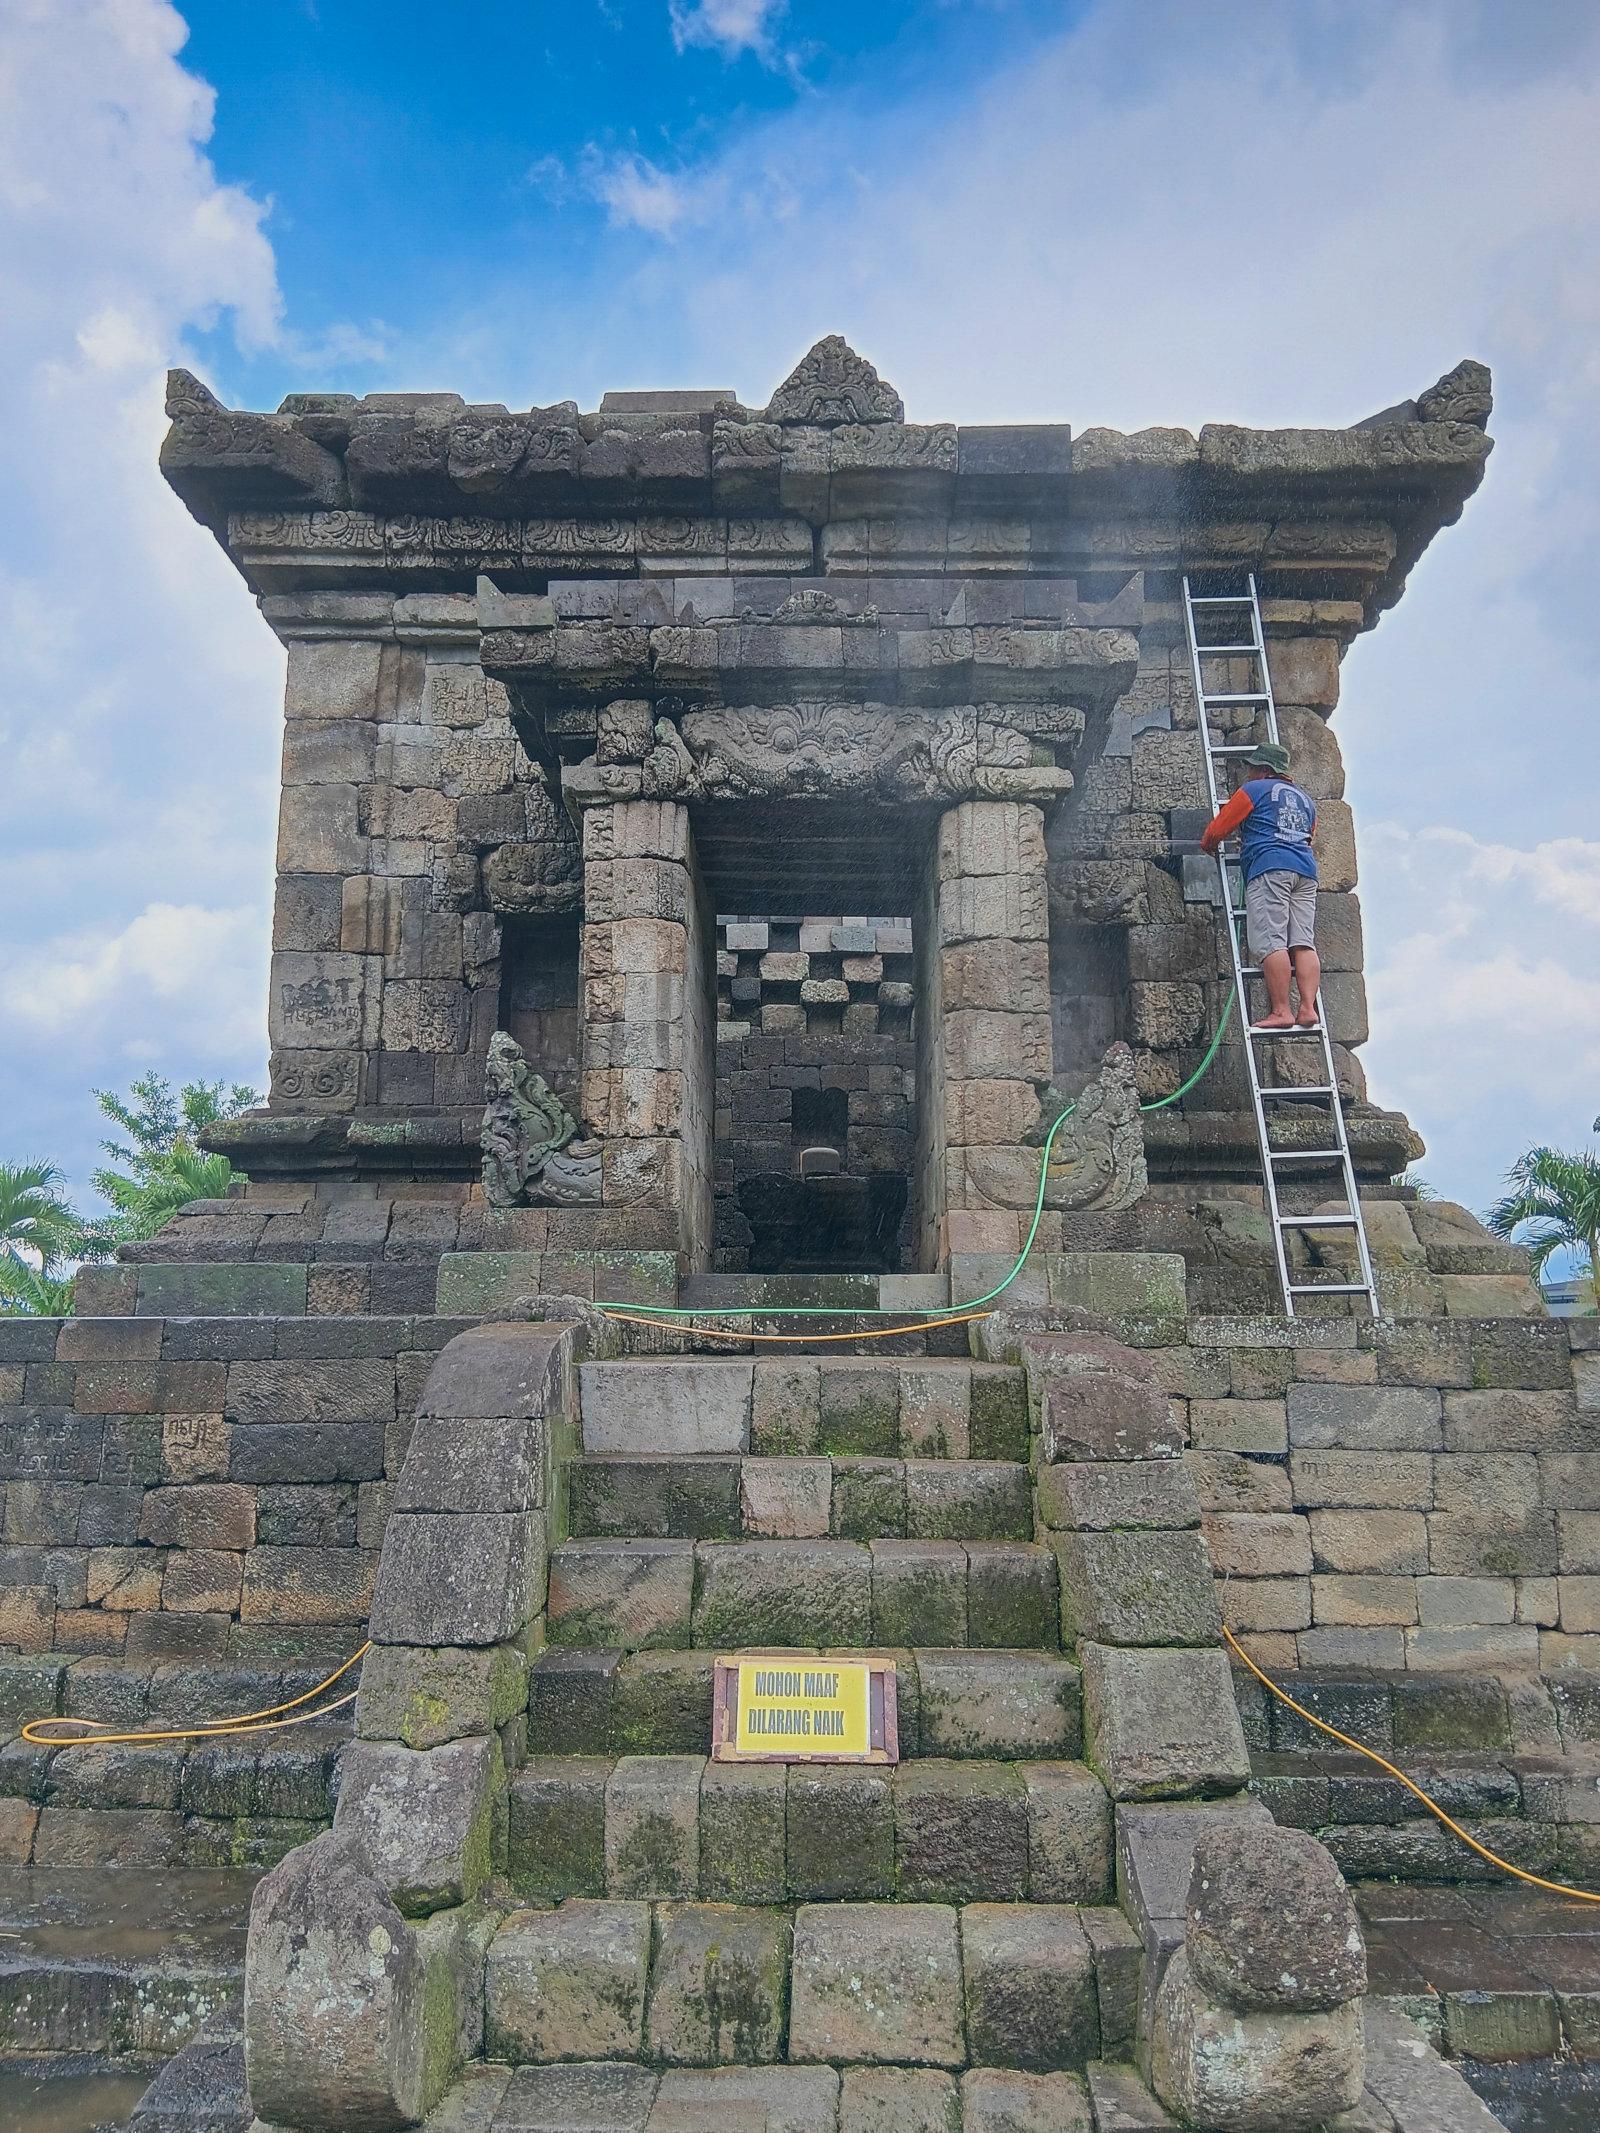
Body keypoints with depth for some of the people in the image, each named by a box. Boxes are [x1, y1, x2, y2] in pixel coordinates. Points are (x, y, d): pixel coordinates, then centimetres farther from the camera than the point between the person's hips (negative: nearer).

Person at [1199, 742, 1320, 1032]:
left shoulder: (1255, 789, 9)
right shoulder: (1305, 799, 29)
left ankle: (1280, 1011, -21)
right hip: (1306, 871, 7)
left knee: (1271, 943, -13)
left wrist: (1207, 845, 30)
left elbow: (1218, 828, 7)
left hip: (1269, 869, -7)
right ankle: (1308, 1008, -12)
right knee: (1303, 943, -1)